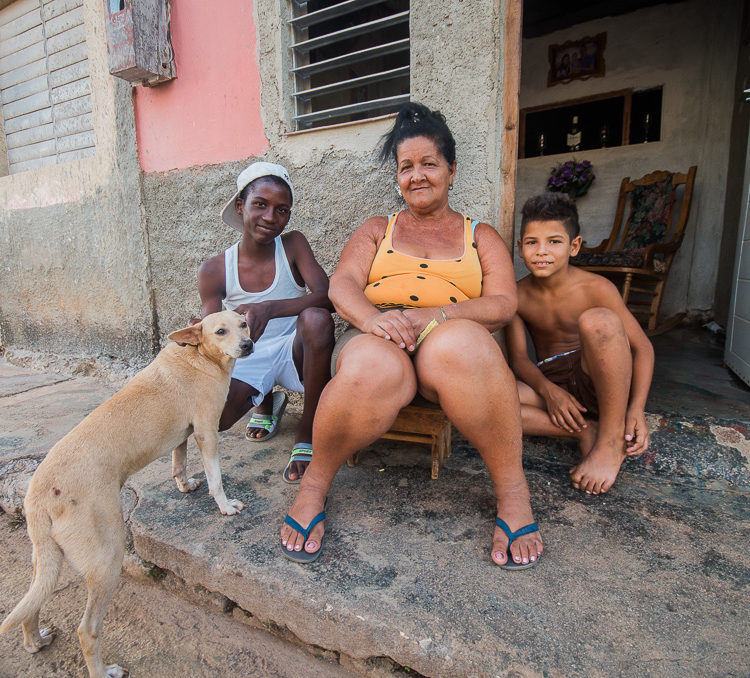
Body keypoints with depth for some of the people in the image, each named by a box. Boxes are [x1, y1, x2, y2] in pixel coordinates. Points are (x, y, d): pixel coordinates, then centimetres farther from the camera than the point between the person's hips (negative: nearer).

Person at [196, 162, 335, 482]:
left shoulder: (293, 245, -6)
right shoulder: (214, 270, -4)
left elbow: (326, 296, -21)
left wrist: (269, 309, -37)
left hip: (293, 349, -1)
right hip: (248, 360, 2)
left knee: (316, 318, -34)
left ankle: (309, 428, -14)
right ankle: (267, 400, 14)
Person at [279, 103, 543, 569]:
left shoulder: (481, 237, 21)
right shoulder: (377, 230, 24)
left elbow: (504, 304, 5)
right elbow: (342, 283, 6)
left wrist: (432, 315, -14)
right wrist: (371, 317, -19)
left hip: (454, 342, 0)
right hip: (375, 338, 1)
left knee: (458, 343, -37)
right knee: (373, 370, -37)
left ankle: (513, 489, -18)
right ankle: (316, 481, -11)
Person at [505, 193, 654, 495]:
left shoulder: (596, 288, -10)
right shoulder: (518, 295, -3)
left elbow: (642, 348, -6)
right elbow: (518, 357, -4)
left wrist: (636, 408, -19)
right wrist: (548, 390, -23)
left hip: (596, 381, -2)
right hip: (549, 384, 3)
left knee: (597, 320, -34)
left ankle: (612, 439, -19)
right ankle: (586, 432, -17)